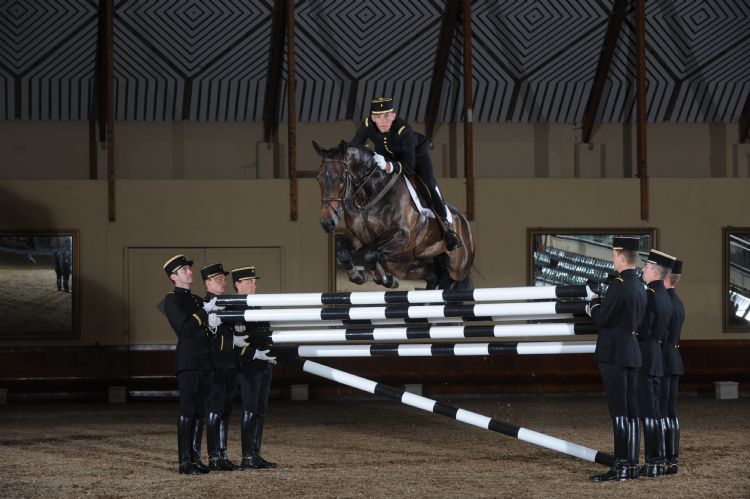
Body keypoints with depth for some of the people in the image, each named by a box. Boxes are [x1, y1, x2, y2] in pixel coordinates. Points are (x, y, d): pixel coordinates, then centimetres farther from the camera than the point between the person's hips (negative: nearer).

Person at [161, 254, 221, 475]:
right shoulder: (171, 300, -4)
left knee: (200, 411, 8)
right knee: (187, 411, -8)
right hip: (188, 363, -8)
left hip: (204, 362, 8)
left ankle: (196, 458, 12)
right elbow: (185, 328, -16)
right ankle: (185, 462, -9)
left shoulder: (196, 300, 20)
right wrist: (205, 311, -13)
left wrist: (212, 325, -1)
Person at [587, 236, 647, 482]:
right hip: (633, 354, 9)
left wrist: (593, 304, 5)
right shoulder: (640, 287, 13)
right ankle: (632, 465, 12)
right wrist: (599, 308, 17)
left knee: (619, 412, -9)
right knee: (631, 412, 9)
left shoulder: (618, 284, -15)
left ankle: (620, 466, -9)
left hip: (614, 355, -9)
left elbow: (602, 319, -15)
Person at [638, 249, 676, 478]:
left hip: (643, 358, -10)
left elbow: (643, 330, -20)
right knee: (654, 410, 12)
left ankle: (651, 463, -10)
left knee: (647, 411, -9)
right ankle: (658, 460, 13)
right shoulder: (665, 297, 16)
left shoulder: (649, 295, -15)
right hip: (657, 357, 10)